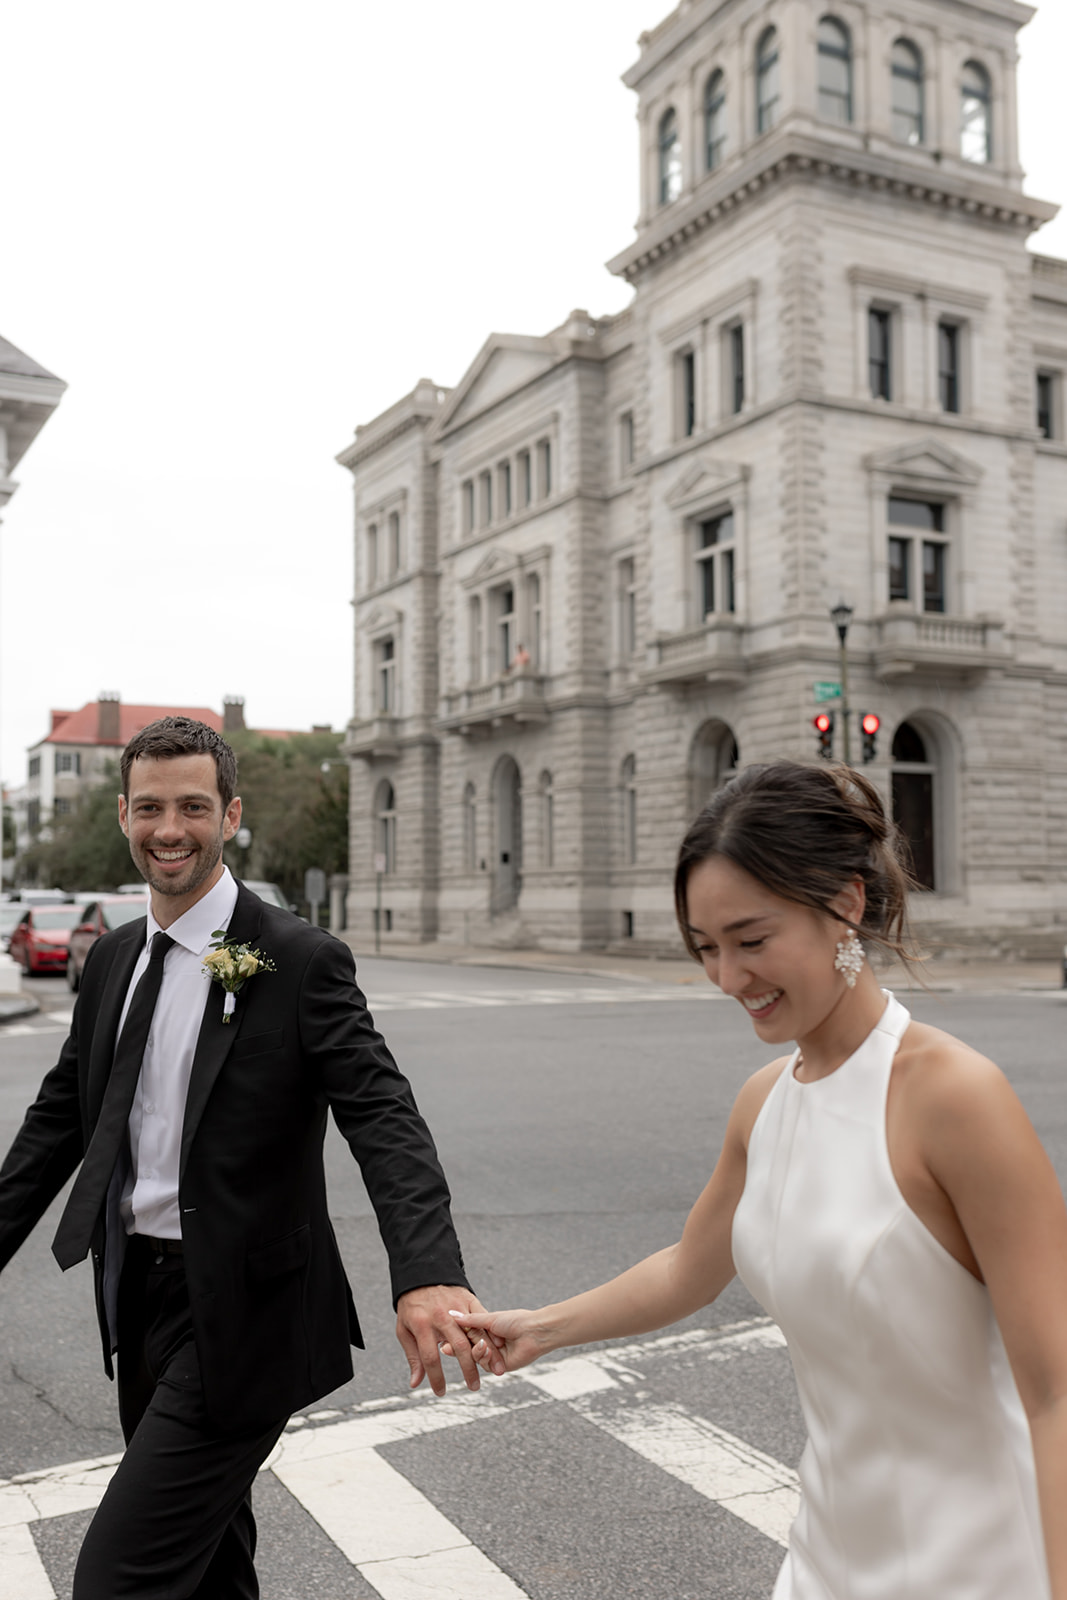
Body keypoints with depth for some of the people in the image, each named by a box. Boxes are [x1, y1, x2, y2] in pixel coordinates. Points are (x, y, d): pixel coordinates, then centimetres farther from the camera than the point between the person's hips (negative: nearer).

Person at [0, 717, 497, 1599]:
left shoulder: (301, 960, -16)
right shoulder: (112, 960, 6)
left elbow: (384, 1119, -24)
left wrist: (431, 1274, -38)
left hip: (237, 1314, -7)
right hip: (137, 1297, 7)